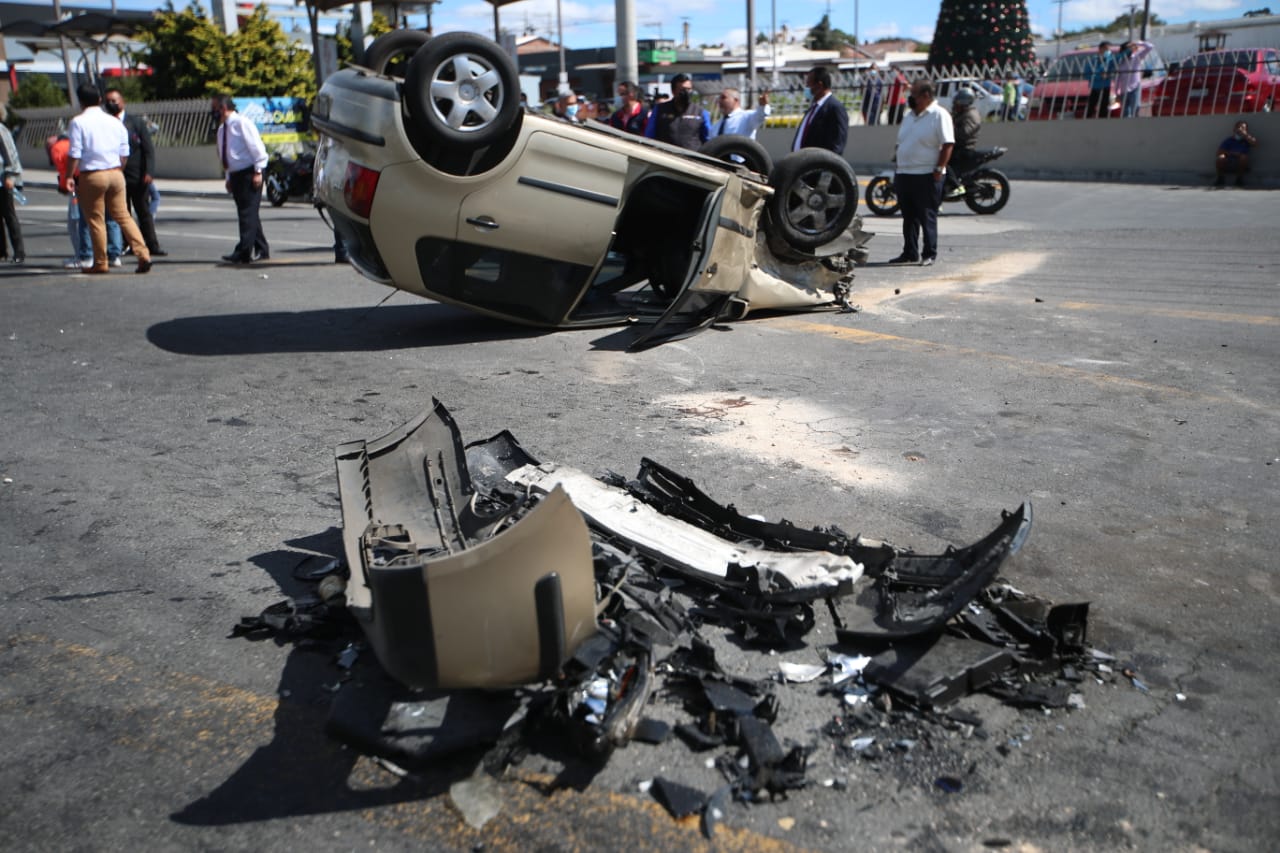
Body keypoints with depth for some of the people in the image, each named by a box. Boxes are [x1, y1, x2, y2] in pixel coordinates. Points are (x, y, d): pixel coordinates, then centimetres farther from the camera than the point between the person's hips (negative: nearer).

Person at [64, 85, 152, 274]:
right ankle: (143, 254, -3)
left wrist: (70, 176, -3)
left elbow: (74, 153, -10)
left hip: (91, 176, -4)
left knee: (95, 220, 4)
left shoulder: (78, 122, -6)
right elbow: (124, 153, 8)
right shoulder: (115, 122, 7)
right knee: (123, 215, 10)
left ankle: (100, 263, 9)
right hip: (116, 173, 4)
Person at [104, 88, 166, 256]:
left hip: (137, 176, -1)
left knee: (144, 212, 4)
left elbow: (148, 149, -1)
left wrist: (148, 172, -11)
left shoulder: (137, 122, 3)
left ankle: (152, 246, 7)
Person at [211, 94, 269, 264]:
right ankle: (261, 250, 15)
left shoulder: (242, 123, -9)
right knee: (245, 214, 9)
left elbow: (256, 147, -13)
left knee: (248, 213, -12)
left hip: (249, 173, -9)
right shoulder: (222, 129, 16)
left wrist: (258, 171, -17)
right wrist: (229, 177, 15)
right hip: (235, 175, 9)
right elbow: (226, 156, 21)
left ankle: (244, 252, -16)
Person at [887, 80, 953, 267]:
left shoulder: (939, 115, -7)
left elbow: (948, 144, -12)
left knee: (927, 217, -3)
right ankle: (910, 253, 18)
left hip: (926, 176, -7)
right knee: (908, 217, 11)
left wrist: (939, 169, -18)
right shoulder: (909, 116, 17)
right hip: (904, 174, 7)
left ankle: (929, 254, 4)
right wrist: (896, 168, 16)